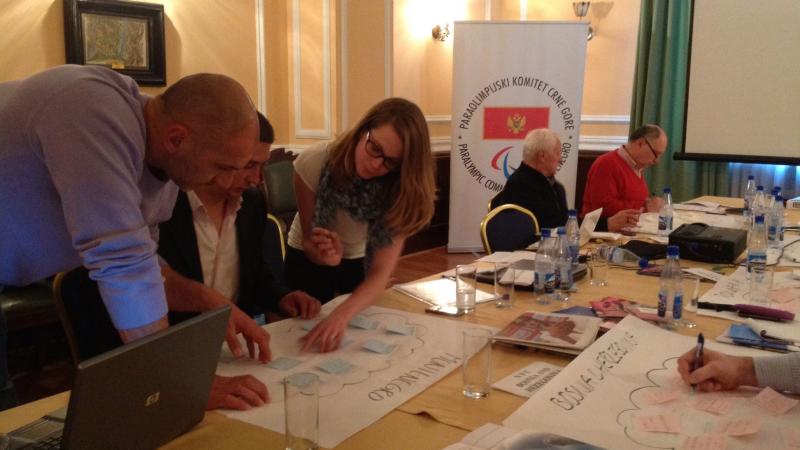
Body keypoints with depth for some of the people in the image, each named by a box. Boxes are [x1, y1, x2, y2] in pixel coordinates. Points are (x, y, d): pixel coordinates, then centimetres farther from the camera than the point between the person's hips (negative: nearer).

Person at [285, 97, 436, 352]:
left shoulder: (401, 189, -29)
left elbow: (381, 272, -34)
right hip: (309, 261, -1)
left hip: (361, 263, 1)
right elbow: (308, 239, -20)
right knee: (310, 336, 15)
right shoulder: (314, 162, -30)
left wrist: (342, 314, -52)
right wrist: (327, 256, -43)